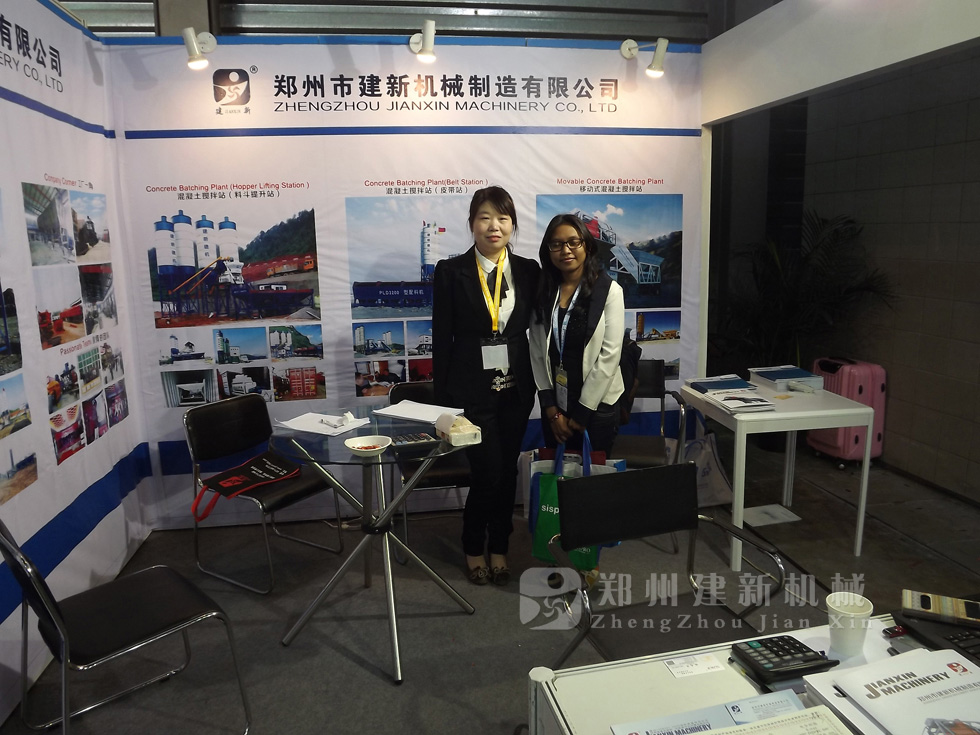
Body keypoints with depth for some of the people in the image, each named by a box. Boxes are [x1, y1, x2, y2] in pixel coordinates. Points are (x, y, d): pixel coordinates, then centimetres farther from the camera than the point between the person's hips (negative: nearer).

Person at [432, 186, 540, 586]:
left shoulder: (528, 271, 4)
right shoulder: (451, 272, -4)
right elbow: (441, 338, -4)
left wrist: (537, 385, 3)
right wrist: (442, 397, -4)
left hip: (515, 388, 3)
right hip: (472, 389, -3)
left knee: (507, 471, 11)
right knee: (488, 472, -2)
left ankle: (499, 548, 31)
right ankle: (474, 549, 24)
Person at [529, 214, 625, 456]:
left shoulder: (609, 290, -9)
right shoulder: (543, 292, 2)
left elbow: (609, 355, -13)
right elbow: (537, 352, 1)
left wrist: (583, 412, -12)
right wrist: (551, 408, -5)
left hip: (597, 405, -3)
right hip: (555, 406, 4)